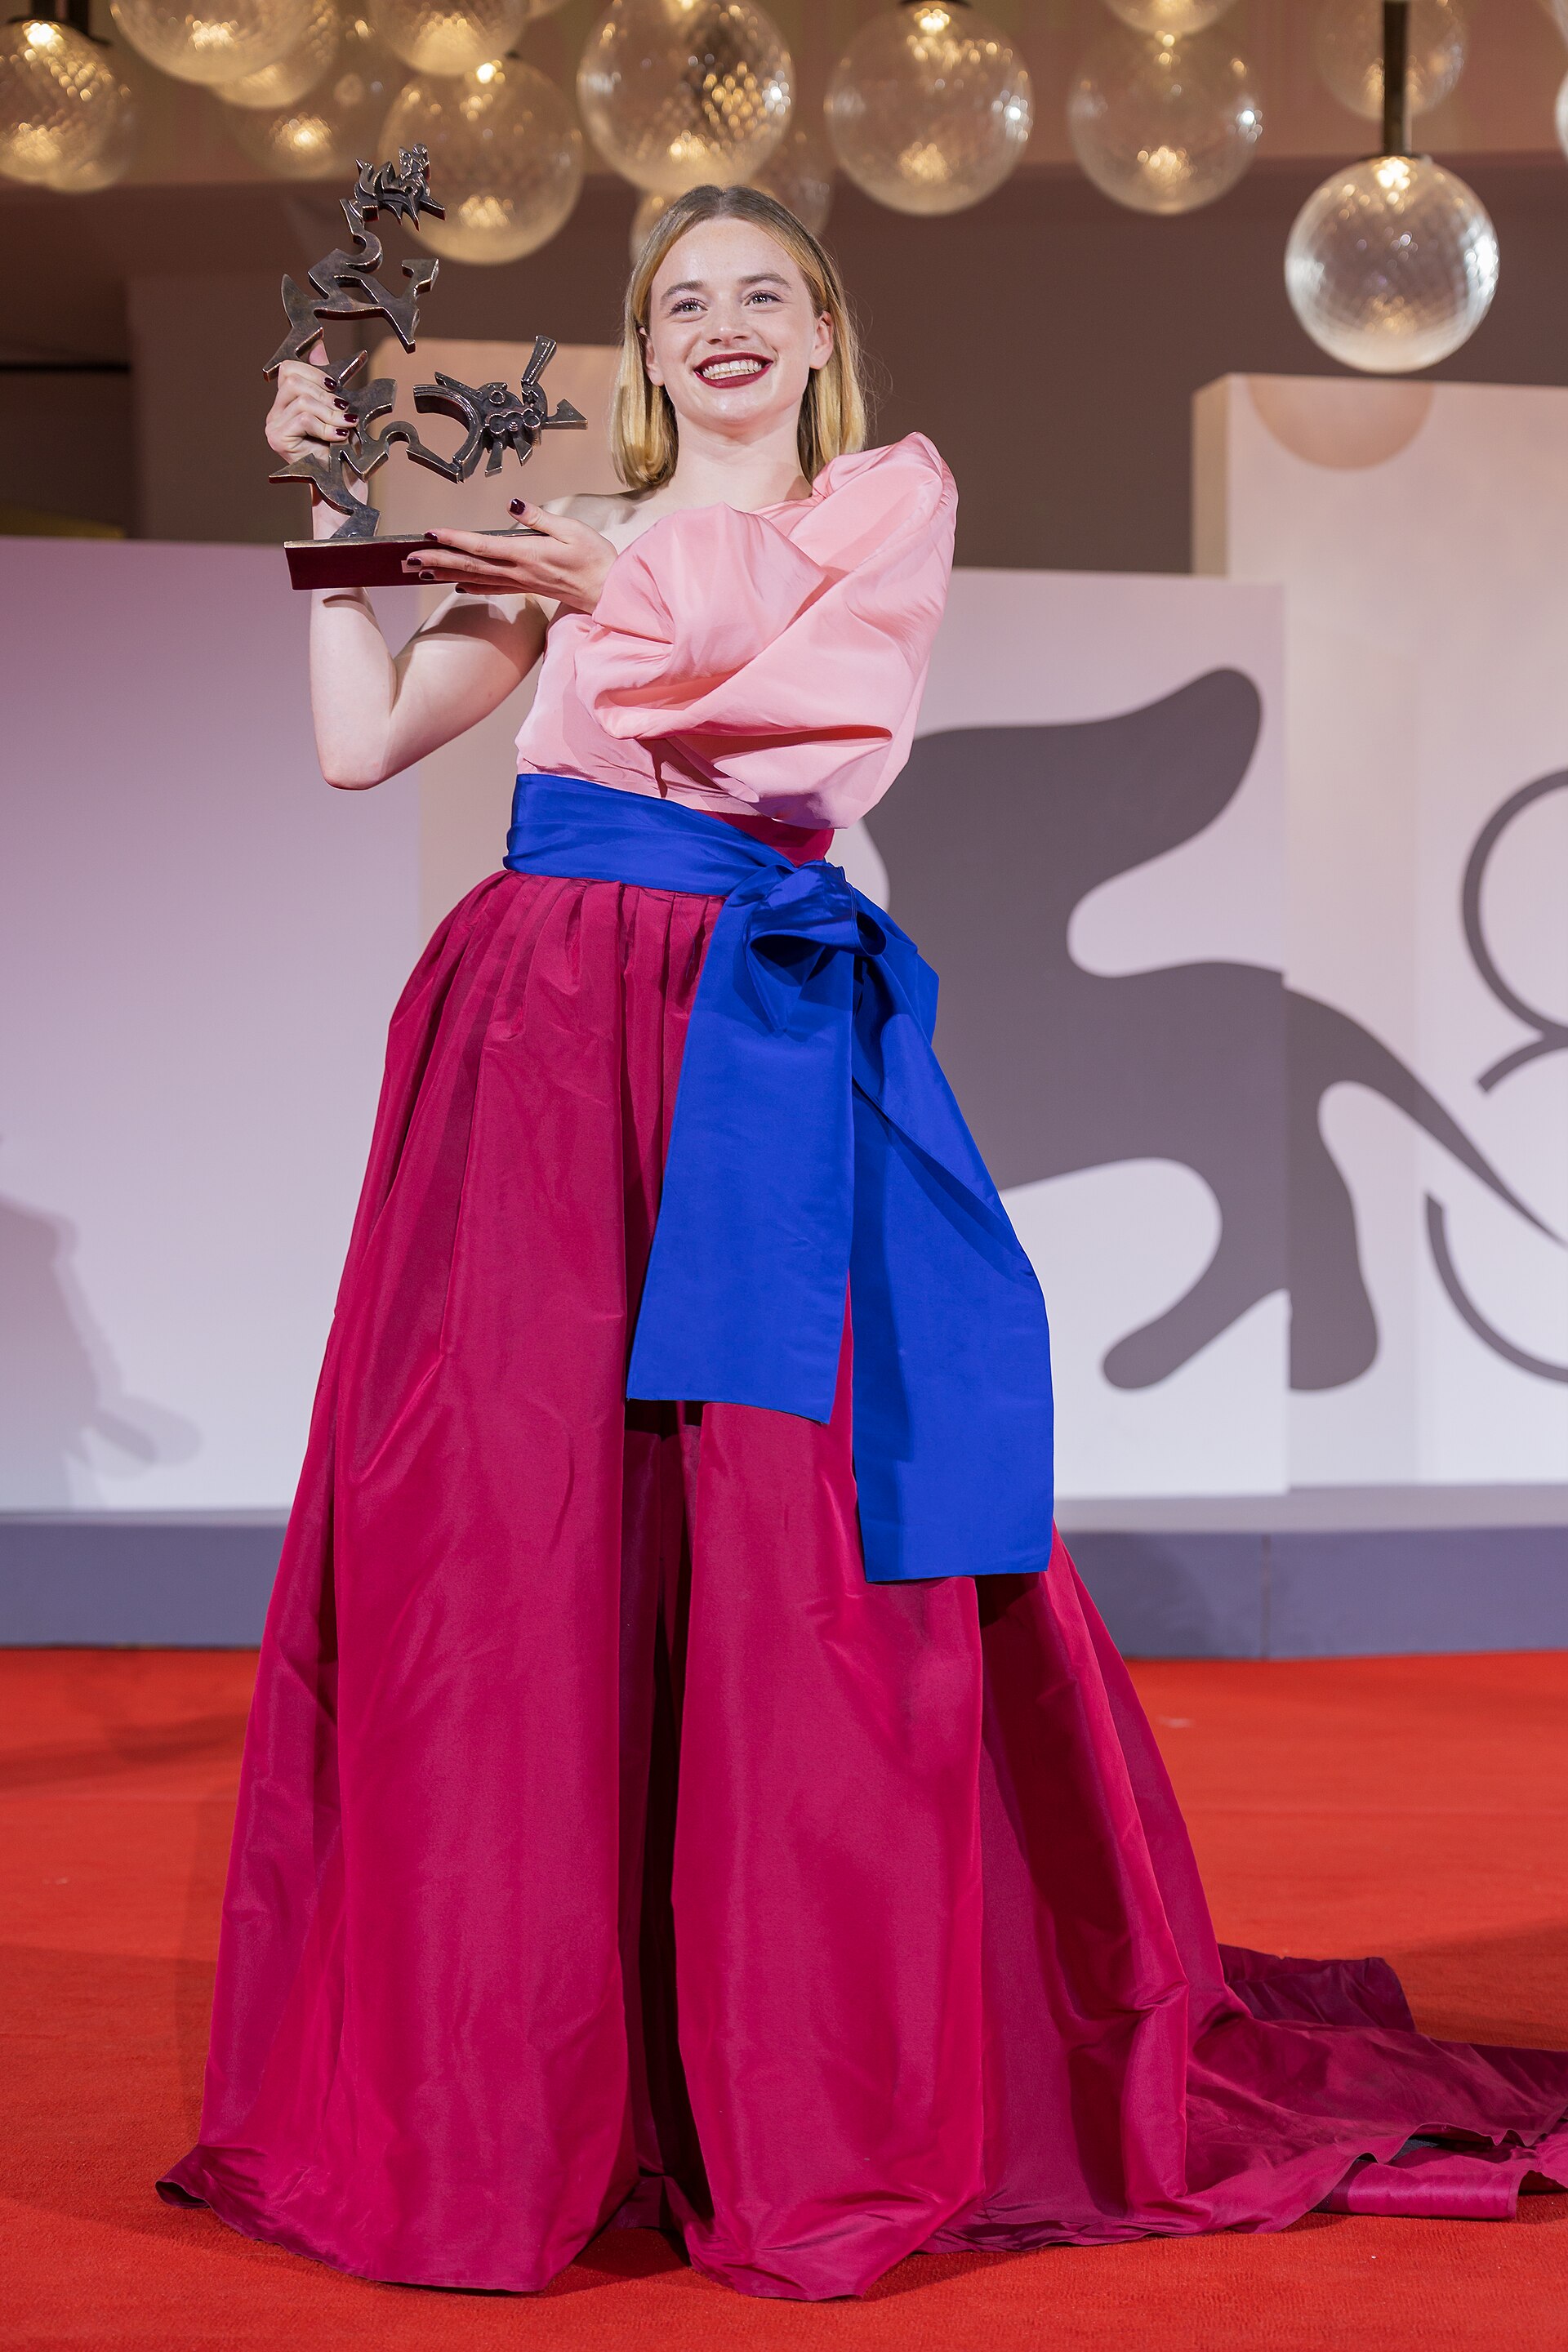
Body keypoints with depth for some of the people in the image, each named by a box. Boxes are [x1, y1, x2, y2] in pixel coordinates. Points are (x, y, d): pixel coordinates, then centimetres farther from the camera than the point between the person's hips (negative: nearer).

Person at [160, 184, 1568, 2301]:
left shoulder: (894, 497, 16)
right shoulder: (572, 540, 20)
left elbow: (837, 703, -3)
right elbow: (362, 745, 11)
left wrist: (626, 600, -2)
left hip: (769, 1038, -2)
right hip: (551, 1029, 2)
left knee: (793, 1545, -8)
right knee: (510, 1524, -4)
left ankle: (823, 2101, 1)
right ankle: (489, 2098, 5)